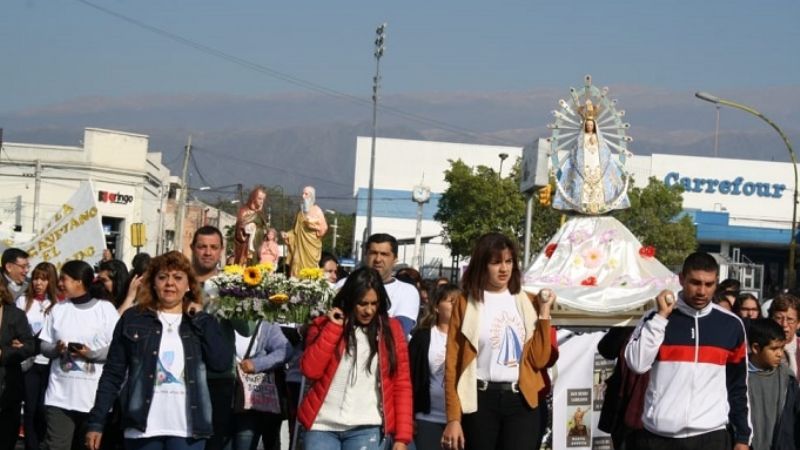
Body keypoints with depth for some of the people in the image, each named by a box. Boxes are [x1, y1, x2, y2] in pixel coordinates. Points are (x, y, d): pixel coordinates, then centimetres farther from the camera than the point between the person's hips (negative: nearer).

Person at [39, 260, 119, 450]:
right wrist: (56, 349, -10)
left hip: (95, 395, -3)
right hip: (60, 394, 3)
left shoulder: (106, 309, -1)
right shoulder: (58, 309, 11)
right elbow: (44, 345, 12)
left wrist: (92, 354, -20)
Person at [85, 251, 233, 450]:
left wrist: (200, 319, -2)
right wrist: (96, 421, -2)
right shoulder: (133, 319, 6)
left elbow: (222, 363, -5)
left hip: (187, 429, 0)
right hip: (142, 426, 0)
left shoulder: (201, 323, 10)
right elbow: (112, 375, 5)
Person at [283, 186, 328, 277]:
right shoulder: (301, 211, 14)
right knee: (297, 269, -1)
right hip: (299, 246, 5)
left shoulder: (317, 210, -2)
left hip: (311, 246, -5)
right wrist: (288, 235, 4)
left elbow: (324, 228, -8)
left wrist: (313, 224, -19)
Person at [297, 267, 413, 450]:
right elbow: (311, 370, -7)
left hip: (366, 428, -1)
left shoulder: (391, 329, 5)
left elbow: (402, 385, 4)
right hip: (323, 425, 1)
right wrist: (333, 328, -8)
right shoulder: (324, 325, 6)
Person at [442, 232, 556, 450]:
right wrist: (453, 418, -7)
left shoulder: (528, 303, 9)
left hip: (523, 400, 1)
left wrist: (544, 312, -5)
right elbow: (452, 365, -1)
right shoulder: (466, 305, 3)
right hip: (481, 400, -1)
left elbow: (540, 359, 0)